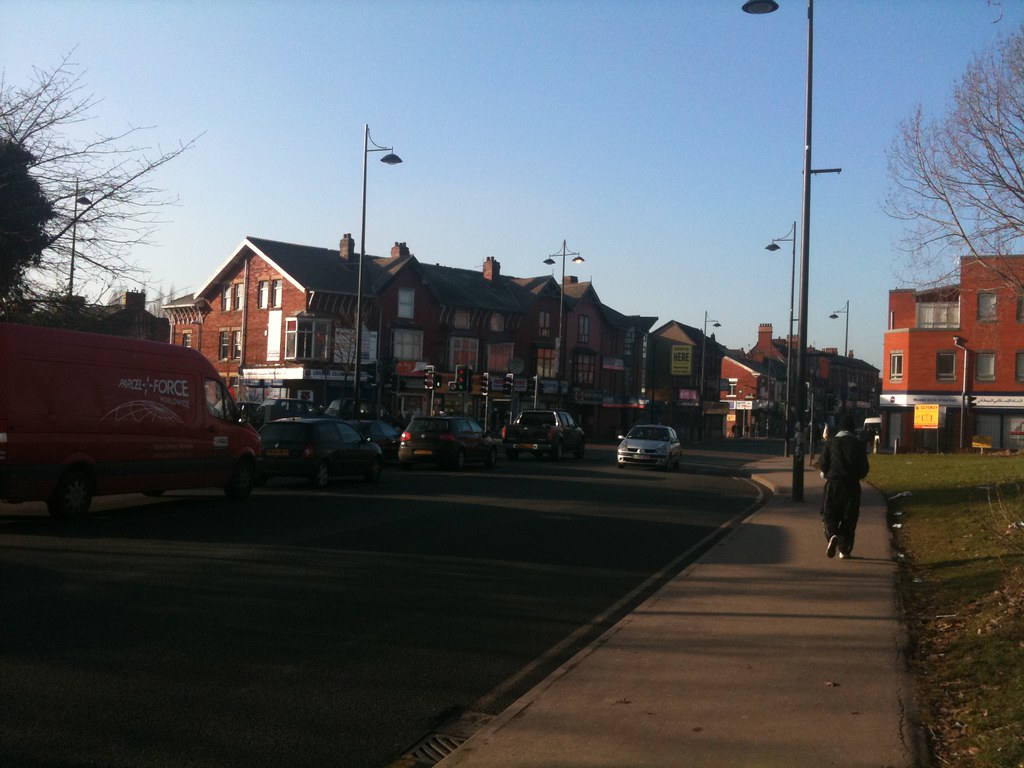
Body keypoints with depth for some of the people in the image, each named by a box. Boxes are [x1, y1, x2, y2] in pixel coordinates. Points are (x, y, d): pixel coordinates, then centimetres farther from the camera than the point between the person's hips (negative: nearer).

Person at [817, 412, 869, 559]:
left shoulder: (831, 442, -2)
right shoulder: (858, 444, 0)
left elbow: (822, 464, -3)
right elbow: (864, 468, 1)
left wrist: (827, 474, 17)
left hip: (833, 483, -1)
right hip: (852, 485, 1)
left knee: (829, 514, 6)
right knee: (849, 518, 10)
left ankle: (832, 535, -24)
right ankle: (844, 549, 12)